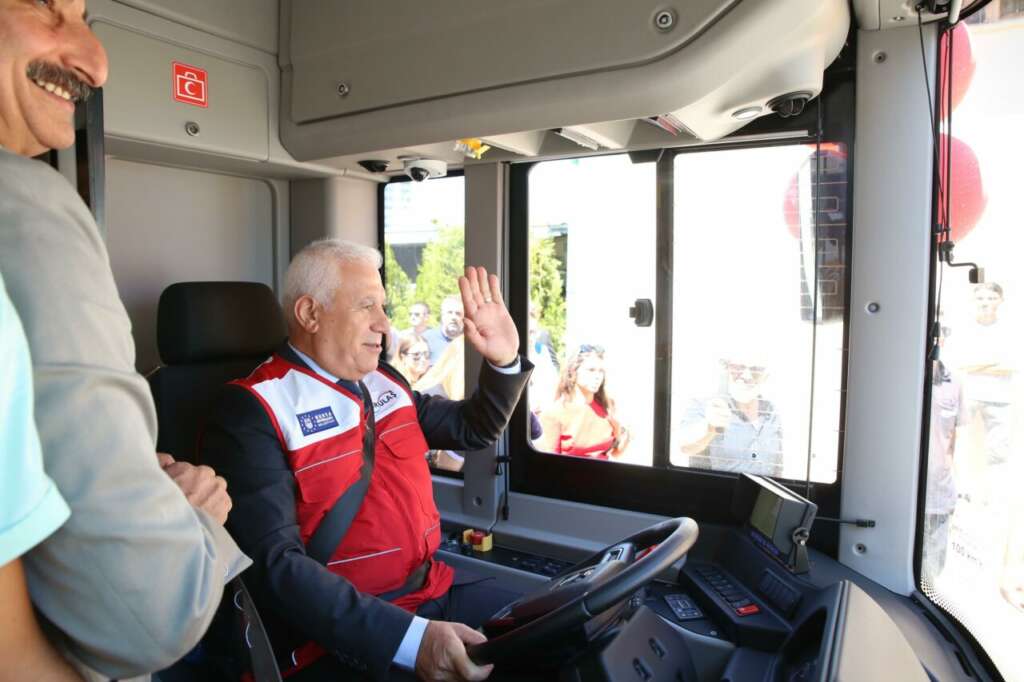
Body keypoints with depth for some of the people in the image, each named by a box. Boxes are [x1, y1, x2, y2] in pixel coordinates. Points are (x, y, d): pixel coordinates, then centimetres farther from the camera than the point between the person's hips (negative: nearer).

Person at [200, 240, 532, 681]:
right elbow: (274, 563, -21)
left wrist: (504, 361, 3)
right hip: (337, 638, -7)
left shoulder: (385, 383, 9)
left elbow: (473, 430, 22)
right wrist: (410, 638, -29)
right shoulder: (253, 409, -13)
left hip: (433, 593, 7)